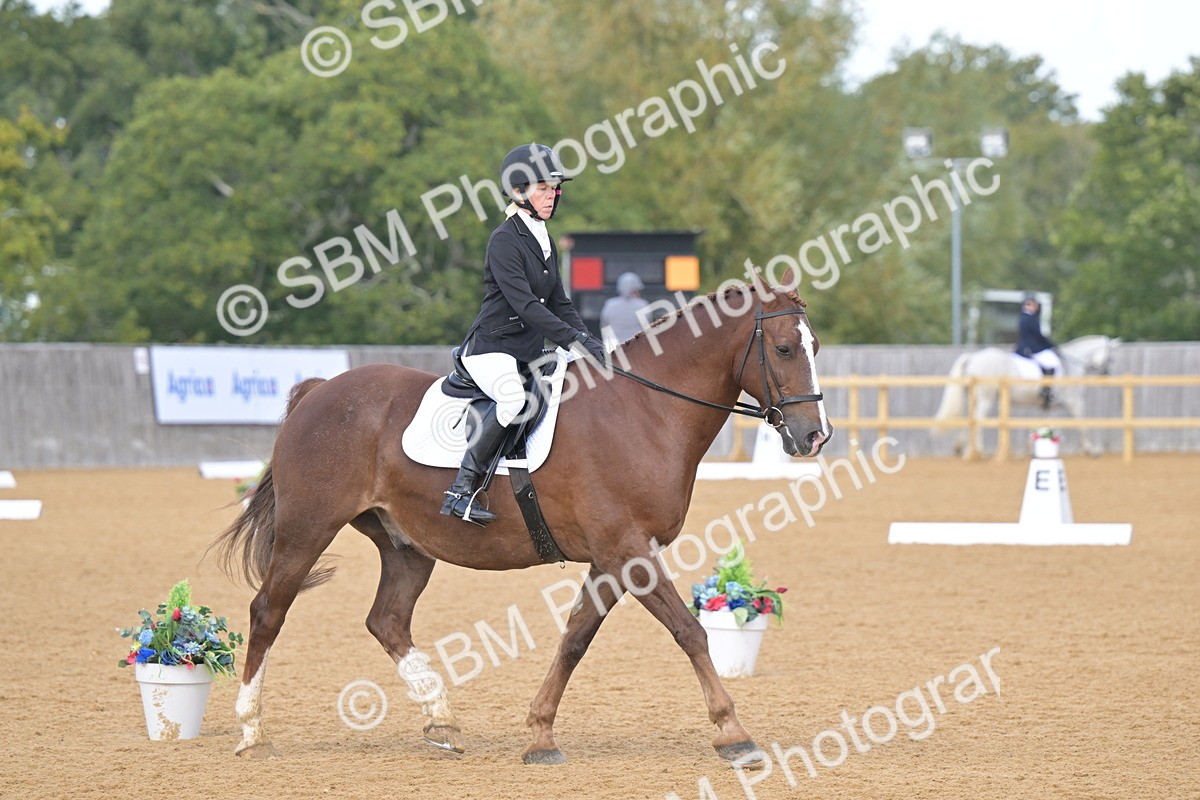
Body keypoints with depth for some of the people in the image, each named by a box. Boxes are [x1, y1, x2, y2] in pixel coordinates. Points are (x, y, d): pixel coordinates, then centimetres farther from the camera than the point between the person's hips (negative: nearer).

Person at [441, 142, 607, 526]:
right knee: (513, 396, -37)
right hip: (491, 347, -10)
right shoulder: (505, 241, -12)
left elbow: (559, 304, 17)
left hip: (528, 352, 10)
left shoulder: (546, 243, 15)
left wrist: (589, 341, 0)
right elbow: (525, 304, -21)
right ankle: (462, 490, -35)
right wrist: (573, 339, -26)